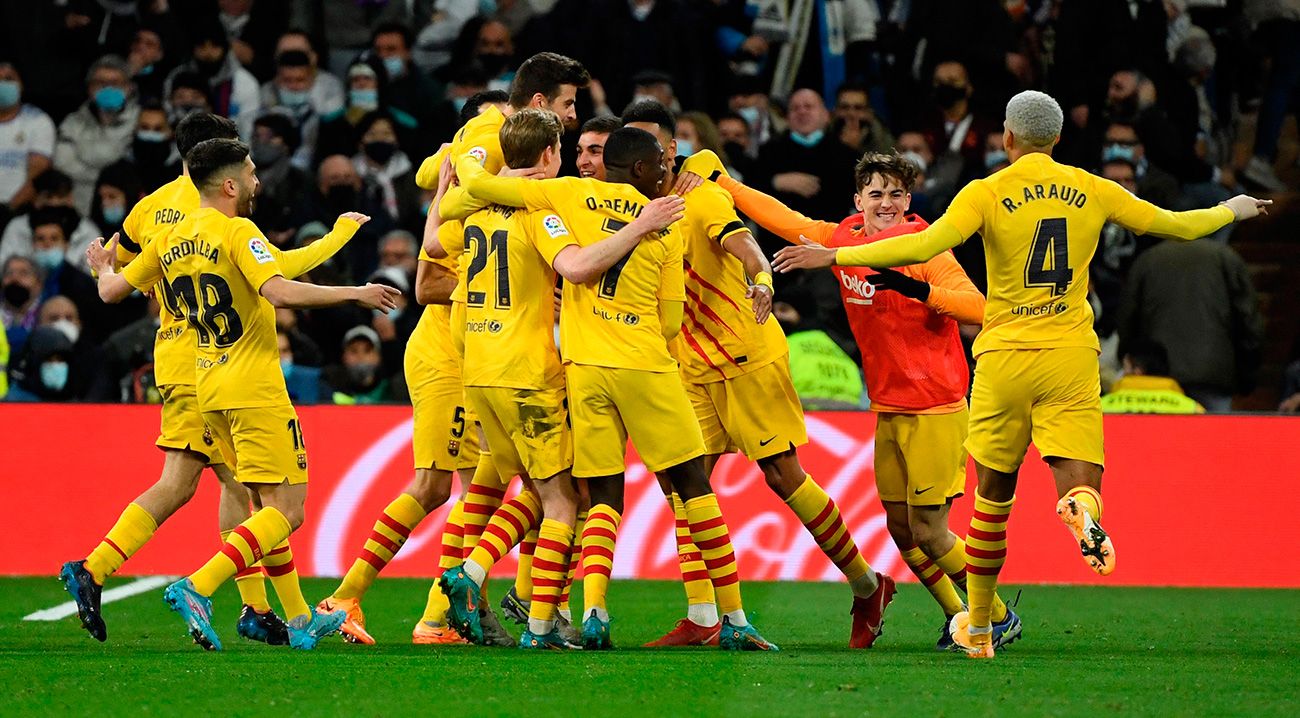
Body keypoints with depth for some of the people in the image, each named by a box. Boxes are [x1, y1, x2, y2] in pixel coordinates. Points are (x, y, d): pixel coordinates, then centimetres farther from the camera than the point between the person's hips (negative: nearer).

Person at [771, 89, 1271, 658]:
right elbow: (1177, 225, 17)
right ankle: (1081, 507, -42)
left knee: (993, 496, 12)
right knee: (1077, 483, -3)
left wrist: (833, 255, -13)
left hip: (1005, 356, -1)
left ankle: (977, 628, 21)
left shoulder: (988, 194, -3)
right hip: (1072, 356, 1)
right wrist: (1232, 211, 37)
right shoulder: (1091, 192, 7)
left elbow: (923, 247, -18)